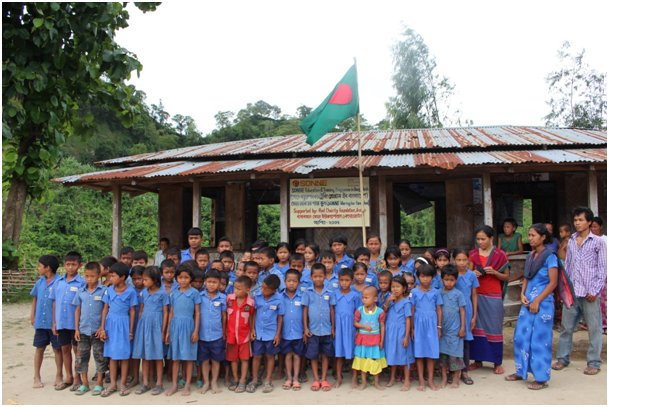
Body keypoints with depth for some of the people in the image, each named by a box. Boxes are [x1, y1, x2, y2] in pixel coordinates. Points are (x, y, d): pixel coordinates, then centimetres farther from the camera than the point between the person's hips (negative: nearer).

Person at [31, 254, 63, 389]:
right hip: (40, 321, 5)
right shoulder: (40, 282, 5)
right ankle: (37, 377, 20)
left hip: (54, 322, -5)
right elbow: (35, 298, 17)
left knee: (57, 349, 7)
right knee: (39, 348, 10)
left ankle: (59, 375, 20)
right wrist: (32, 315, 11)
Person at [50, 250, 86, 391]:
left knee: (77, 349, 6)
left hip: (76, 323, -5)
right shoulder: (58, 283, 6)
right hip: (61, 323, 5)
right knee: (65, 349, 14)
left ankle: (77, 377, 18)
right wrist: (54, 322, 8)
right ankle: (68, 377, 27)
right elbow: (54, 303, 11)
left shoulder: (82, 283, -9)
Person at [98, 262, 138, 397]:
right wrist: (102, 329, 4)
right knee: (112, 355, 9)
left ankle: (123, 384, 16)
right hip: (110, 323, 3)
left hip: (123, 324, -3)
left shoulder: (130, 292, -6)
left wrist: (130, 331, -4)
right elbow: (105, 309, 8)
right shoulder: (109, 291, 4)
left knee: (124, 355, 4)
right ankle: (113, 384, 19)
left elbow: (132, 312, -3)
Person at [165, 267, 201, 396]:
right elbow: (171, 313, 13)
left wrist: (196, 331, -6)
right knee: (175, 357, 7)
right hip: (175, 326, 3)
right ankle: (175, 385, 15)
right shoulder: (174, 293, 10)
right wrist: (168, 331, 11)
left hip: (188, 325, -3)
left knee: (188, 356, 3)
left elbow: (197, 313, -1)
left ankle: (187, 385, 13)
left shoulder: (194, 293, -1)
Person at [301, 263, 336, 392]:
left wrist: (333, 327, 4)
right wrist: (305, 328, -2)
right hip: (313, 329, -1)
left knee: (325, 354, 9)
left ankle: (324, 379, 21)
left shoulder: (329, 292, -1)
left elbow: (332, 310, 4)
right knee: (313, 355, 8)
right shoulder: (308, 292, -3)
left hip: (326, 329, 1)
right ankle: (316, 379, 20)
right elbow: (305, 310, 0)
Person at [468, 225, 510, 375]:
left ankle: (497, 362, 11)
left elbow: (506, 277, 2)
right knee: (476, 327, 4)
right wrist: (473, 274, -7)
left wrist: (494, 272, -15)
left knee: (494, 328, 0)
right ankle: (478, 360, 16)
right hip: (477, 295, 3)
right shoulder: (473, 254, 8)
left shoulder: (500, 254, 0)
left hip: (493, 296, -3)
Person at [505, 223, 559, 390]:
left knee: (540, 339, -2)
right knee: (521, 336, 9)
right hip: (528, 302, 7)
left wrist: (537, 301, -14)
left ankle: (542, 378, 9)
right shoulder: (530, 256, 11)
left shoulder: (550, 256, -9)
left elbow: (553, 283, -12)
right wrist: (522, 294, 0)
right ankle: (521, 371, 24)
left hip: (543, 303, -7)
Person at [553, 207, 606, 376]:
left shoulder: (598, 242, -1)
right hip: (572, 292, 5)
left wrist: (595, 290, -9)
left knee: (594, 328, 2)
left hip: (589, 293, -4)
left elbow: (602, 268, -2)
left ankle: (594, 363, 13)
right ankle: (563, 358, 19)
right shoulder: (571, 241, 13)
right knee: (566, 326, 8)